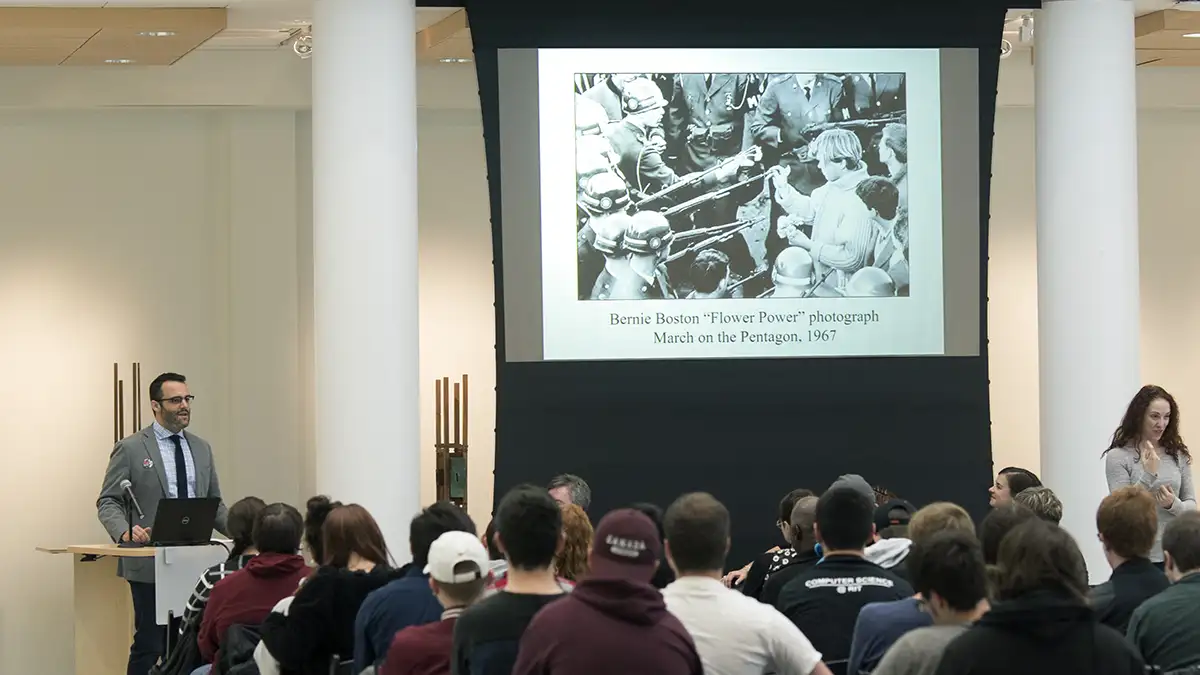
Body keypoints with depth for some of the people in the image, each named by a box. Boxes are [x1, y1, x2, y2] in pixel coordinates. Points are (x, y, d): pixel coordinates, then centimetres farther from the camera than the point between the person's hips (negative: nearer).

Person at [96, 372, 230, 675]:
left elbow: (214, 503, 19)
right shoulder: (130, 449, -1)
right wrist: (125, 531, -22)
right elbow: (108, 502, -2)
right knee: (149, 645, -6)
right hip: (149, 564, -5)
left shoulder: (201, 448, 15)